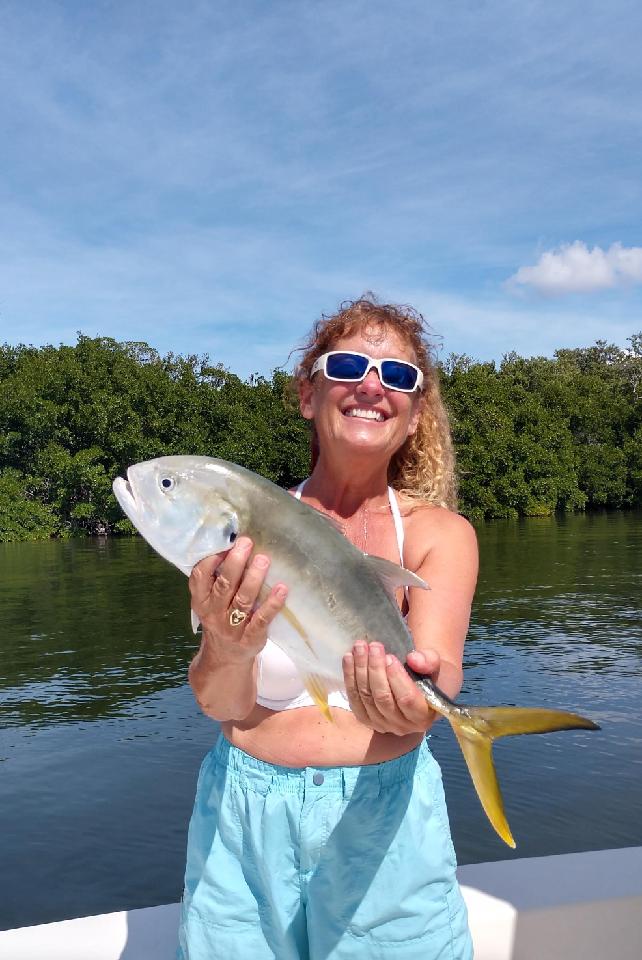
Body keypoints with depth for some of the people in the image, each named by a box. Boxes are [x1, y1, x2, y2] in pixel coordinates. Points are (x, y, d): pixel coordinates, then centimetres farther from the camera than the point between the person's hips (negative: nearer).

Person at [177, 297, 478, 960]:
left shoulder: (440, 533, -5)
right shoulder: (250, 524, -6)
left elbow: (437, 672, -20)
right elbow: (220, 704, -13)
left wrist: (416, 699, -43)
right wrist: (228, 650, -36)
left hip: (384, 817, 0)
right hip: (243, 814, 1)